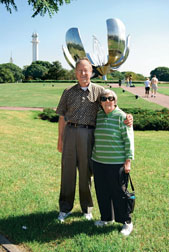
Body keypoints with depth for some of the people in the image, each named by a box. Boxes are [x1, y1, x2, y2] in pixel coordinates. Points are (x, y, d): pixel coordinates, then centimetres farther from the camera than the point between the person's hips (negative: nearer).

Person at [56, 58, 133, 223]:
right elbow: (62, 117, 11)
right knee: (67, 170, 6)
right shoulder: (68, 92, 9)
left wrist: (127, 117, -14)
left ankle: (87, 208, 23)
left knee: (86, 172, 6)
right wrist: (60, 139, 8)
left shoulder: (99, 91, 6)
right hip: (70, 132, 1)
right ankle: (65, 208, 21)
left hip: (88, 134, -1)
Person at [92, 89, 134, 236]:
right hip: (99, 162, 6)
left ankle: (127, 222, 16)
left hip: (116, 163, -6)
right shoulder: (98, 116, 9)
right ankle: (107, 217, 32)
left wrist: (128, 161, -12)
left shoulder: (121, 117, -9)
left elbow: (128, 140, -9)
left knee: (118, 192, 1)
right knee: (102, 191, 13)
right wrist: (94, 156, 19)